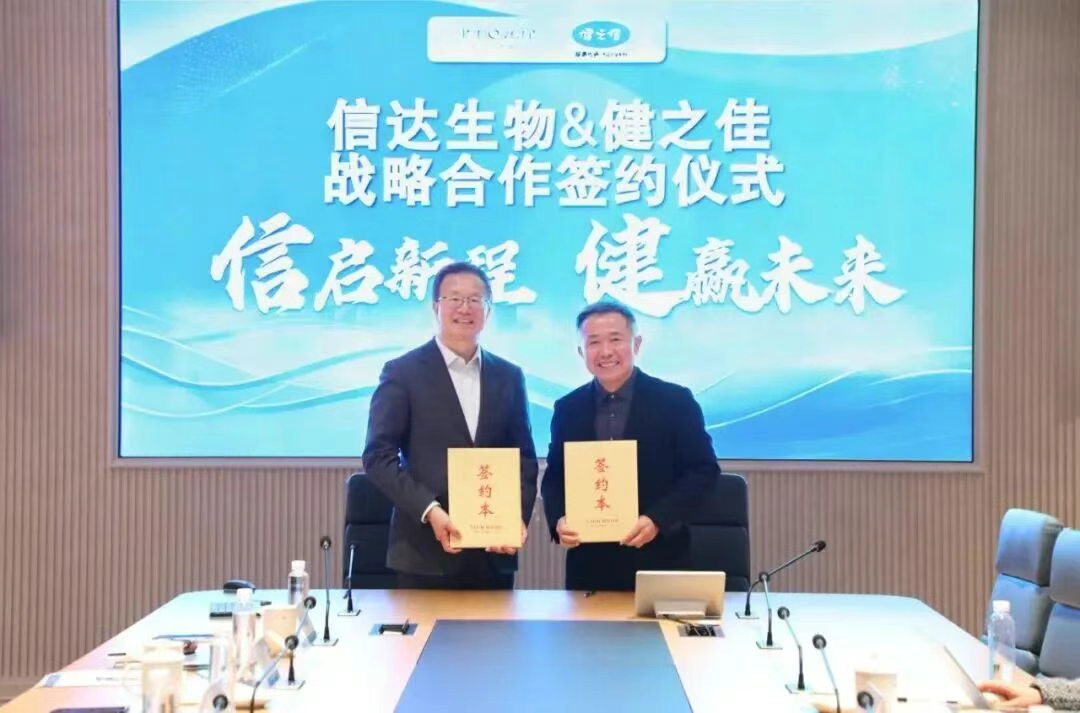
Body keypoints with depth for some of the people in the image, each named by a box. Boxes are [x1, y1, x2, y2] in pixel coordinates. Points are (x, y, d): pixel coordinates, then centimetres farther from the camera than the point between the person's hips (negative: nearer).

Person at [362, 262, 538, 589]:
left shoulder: (509, 377, 12)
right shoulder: (402, 372, 0)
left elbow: (524, 457, 13)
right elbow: (379, 455, -5)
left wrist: (519, 516, -5)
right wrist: (429, 511, -17)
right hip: (426, 553, -3)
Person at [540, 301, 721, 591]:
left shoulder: (675, 401, -4)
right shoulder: (568, 409, 6)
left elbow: (704, 469, -4)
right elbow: (554, 477, 12)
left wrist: (658, 519, -16)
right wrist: (558, 520, -8)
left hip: (656, 560, -2)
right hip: (588, 562, 3)